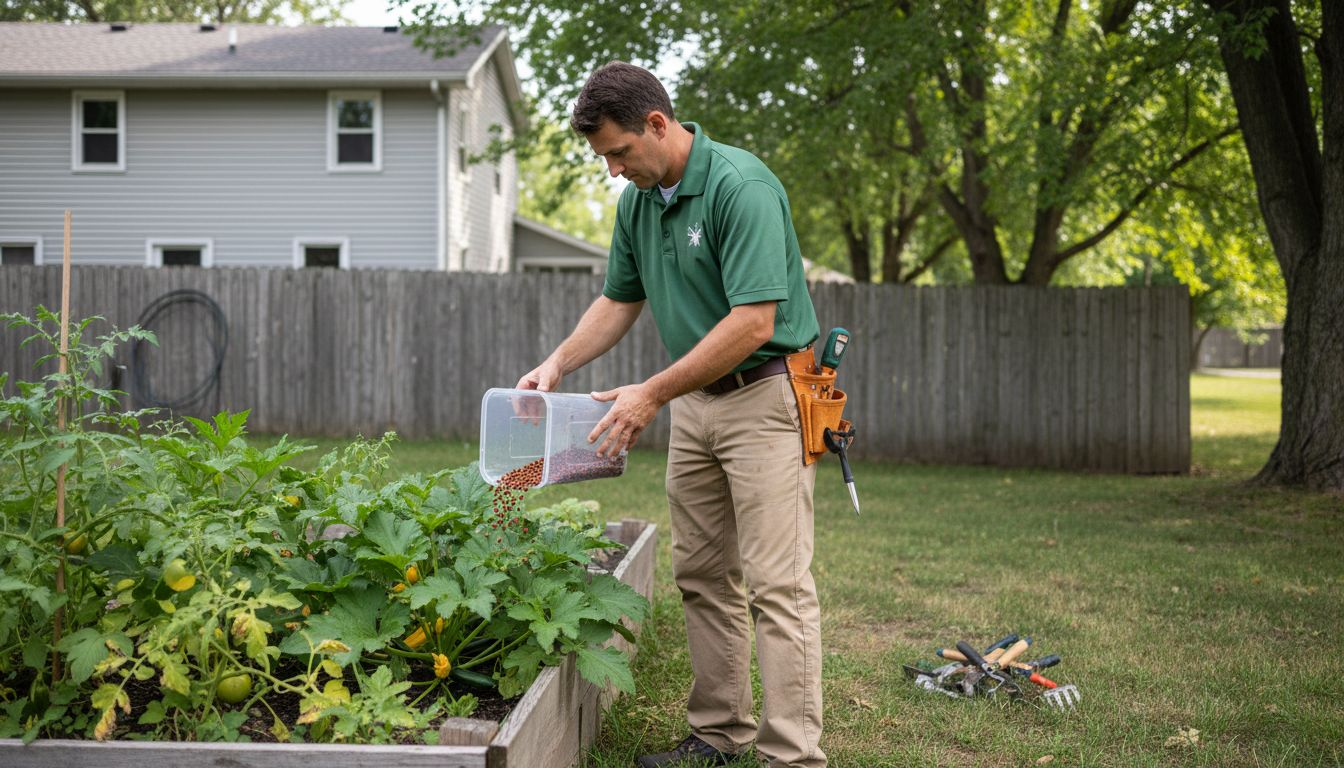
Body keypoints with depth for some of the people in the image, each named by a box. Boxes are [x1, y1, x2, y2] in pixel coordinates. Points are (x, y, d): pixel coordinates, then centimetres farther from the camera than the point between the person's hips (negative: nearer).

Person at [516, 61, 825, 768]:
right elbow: (619, 300, 18)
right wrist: (556, 364, 3)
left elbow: (753, 323, -26)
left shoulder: (741, 187, -21)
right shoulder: (637, 201, 6)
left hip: (765, 397, -8)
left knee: (776, 584, -9)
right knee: (701, 576, 11)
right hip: (694, 402, 9)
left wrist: (652, 394, -22)